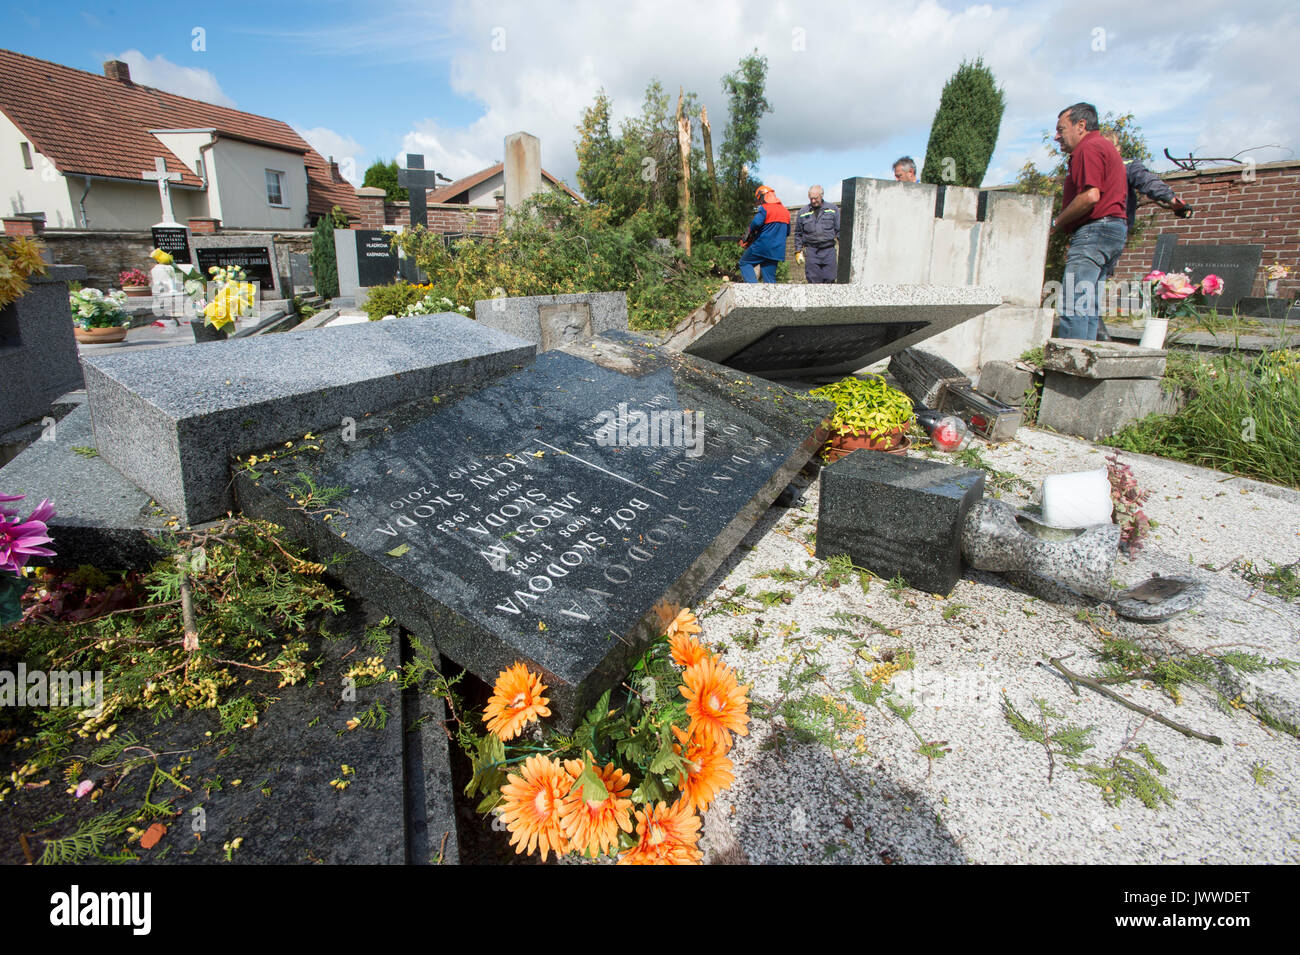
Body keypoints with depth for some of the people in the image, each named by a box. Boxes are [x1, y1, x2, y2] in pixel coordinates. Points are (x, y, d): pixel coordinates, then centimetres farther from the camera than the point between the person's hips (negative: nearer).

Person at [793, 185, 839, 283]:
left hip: (829, 250, 0)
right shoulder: (803, 212, 10)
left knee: (829, 279, -2)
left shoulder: (833, 210, 8)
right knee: (813, 281, -1)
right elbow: (798, 234, 15)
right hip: (811, 251, 0)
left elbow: (839, 230, 10)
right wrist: (798, 251, 9)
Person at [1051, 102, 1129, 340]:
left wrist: (1056, 222, -8)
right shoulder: (1105, 147, 27)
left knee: (1073, 302, -16)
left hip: (1095, 229, -11)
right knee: (1089, 304, 10)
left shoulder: (1089, 148, -6)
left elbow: (1090, 196, -19)